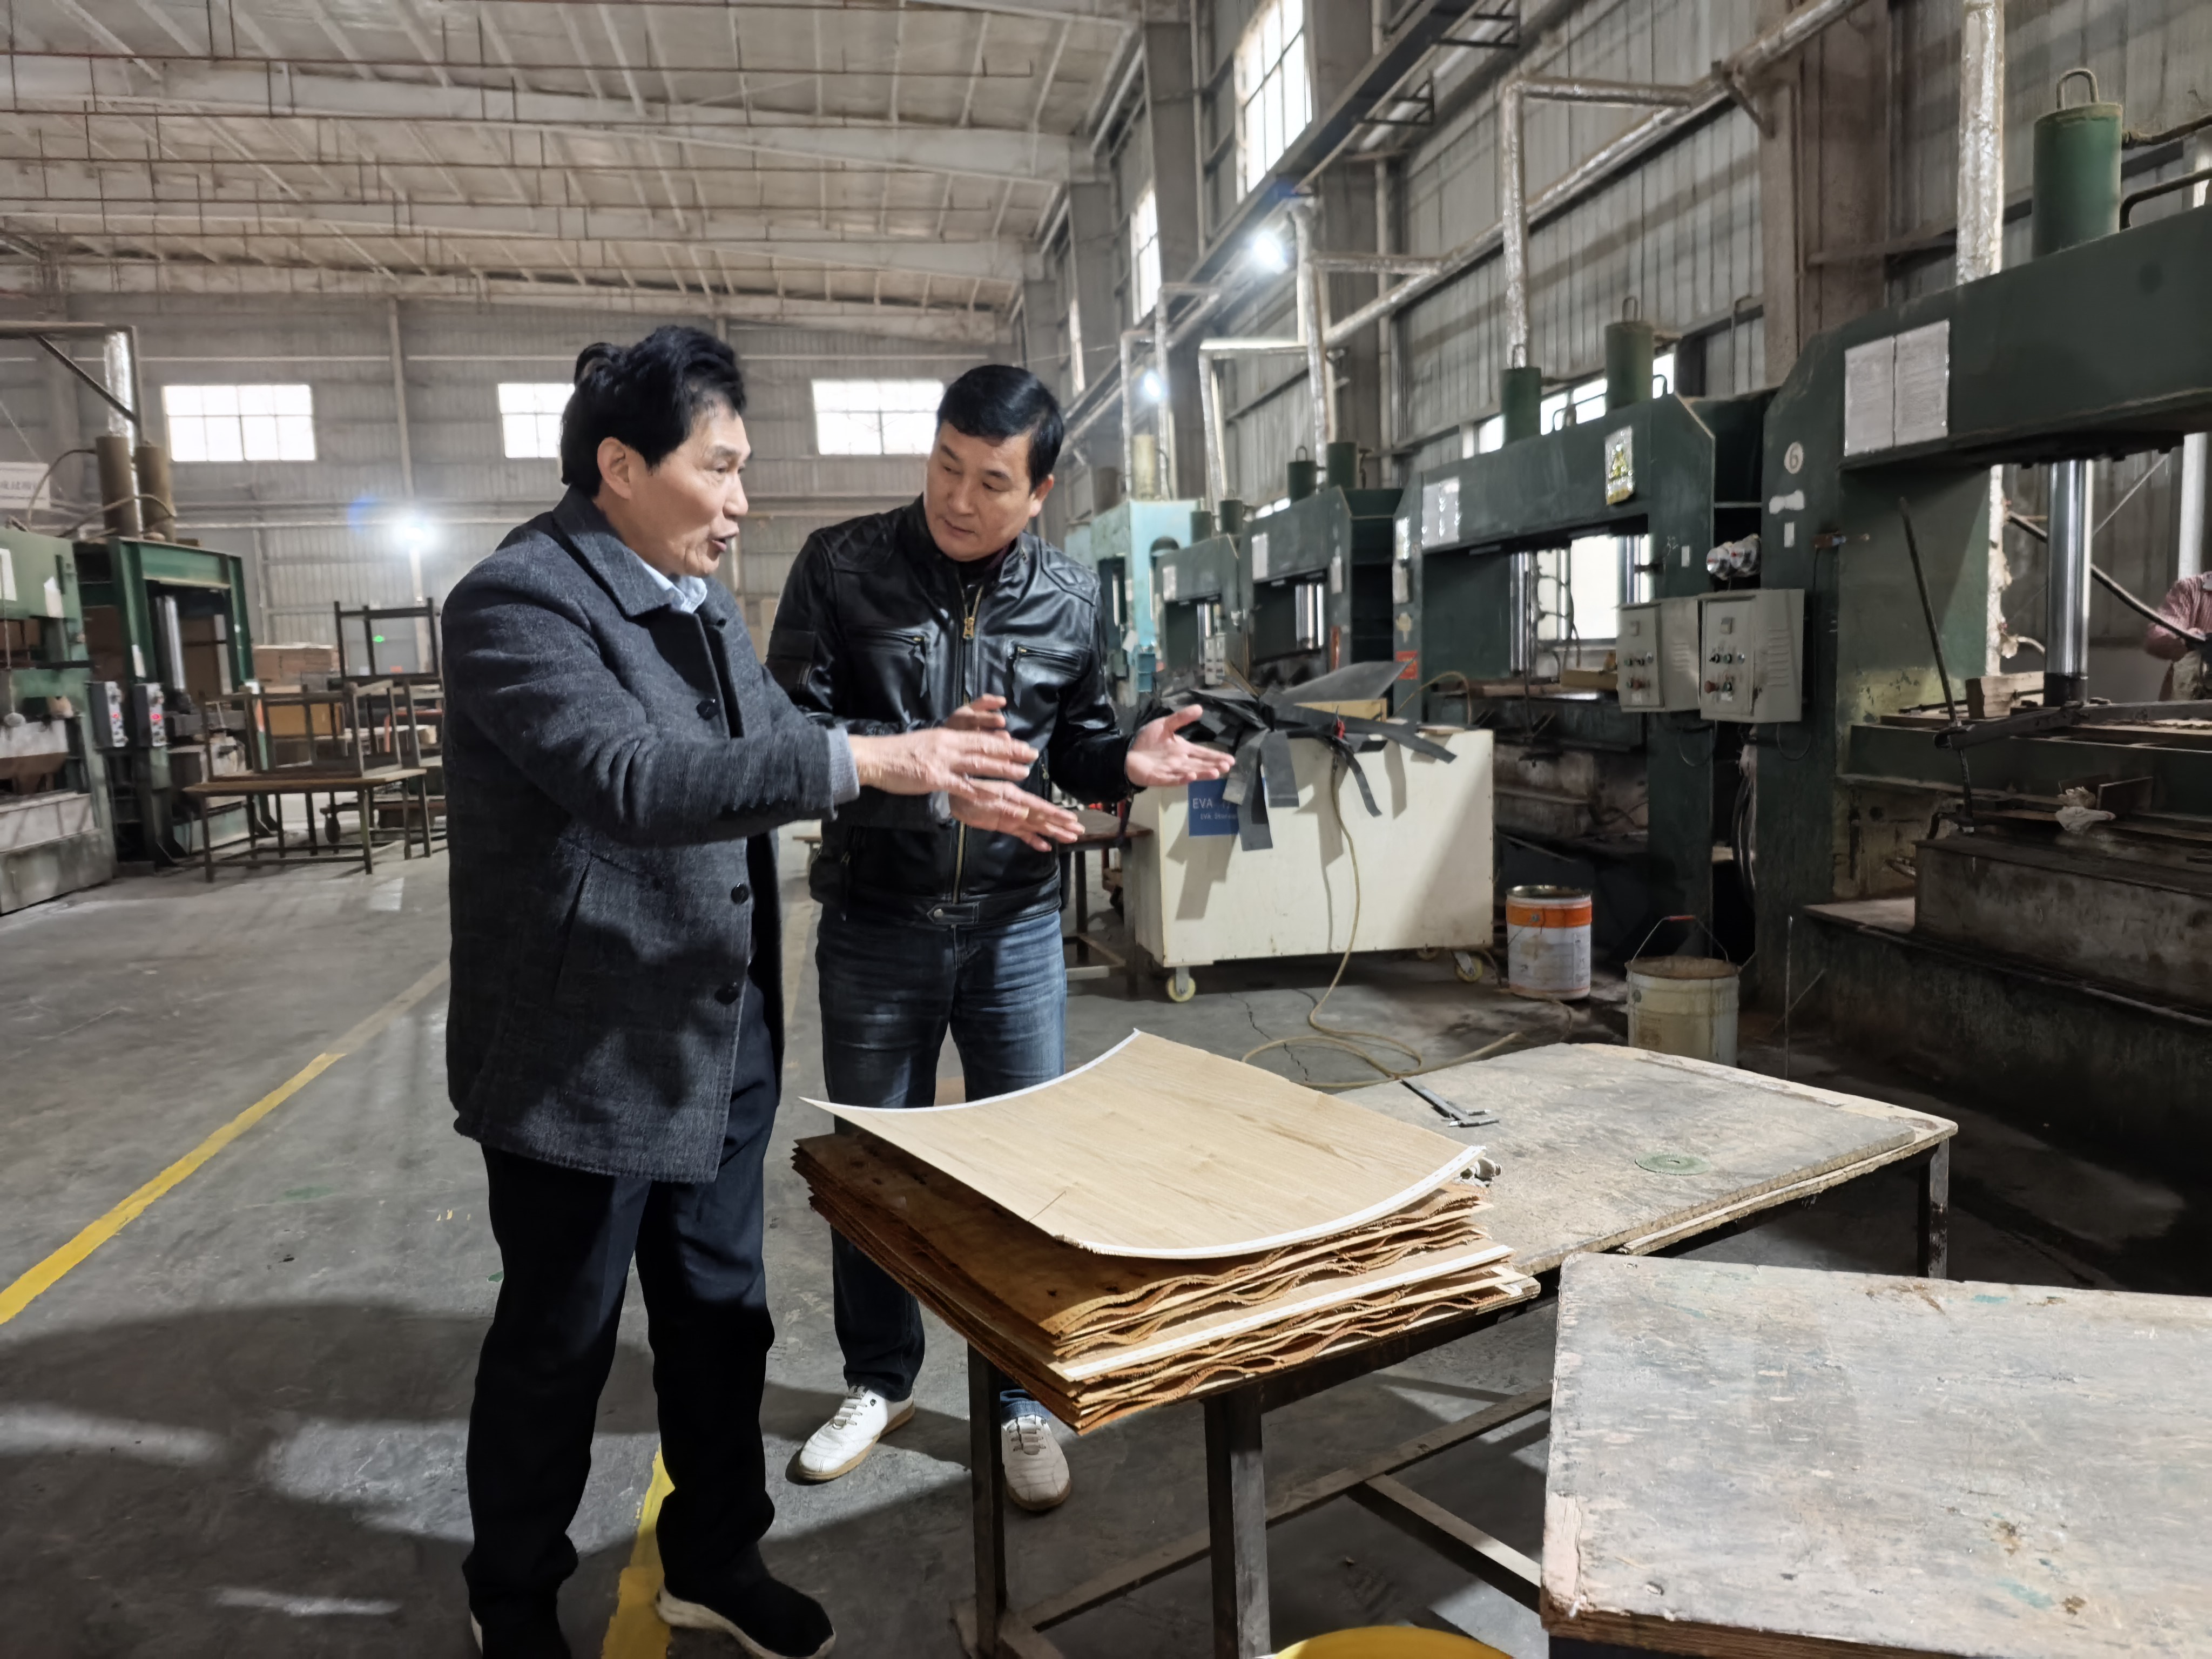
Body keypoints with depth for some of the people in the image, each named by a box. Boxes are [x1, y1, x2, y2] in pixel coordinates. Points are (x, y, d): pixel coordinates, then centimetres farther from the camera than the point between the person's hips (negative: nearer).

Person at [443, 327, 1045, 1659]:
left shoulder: (700, 596, 9)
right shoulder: (518, 600, -18)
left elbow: (769, 743, 16)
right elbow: (637, 781, -32)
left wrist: (936, 770, 2)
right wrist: (871, 761, -34)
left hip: (724, 1041, 8)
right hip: (585, 1055, -7)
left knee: (722, 1321, 20)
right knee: (557, 1346, 13)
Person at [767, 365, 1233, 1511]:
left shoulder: (1069, 598, 0)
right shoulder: (842, 567, -7)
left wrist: (1126, 760, -11)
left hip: (1015, 924, 1)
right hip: (876, 922, -1)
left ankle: (1024, 1401, 30)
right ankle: (882, 1381, 38)